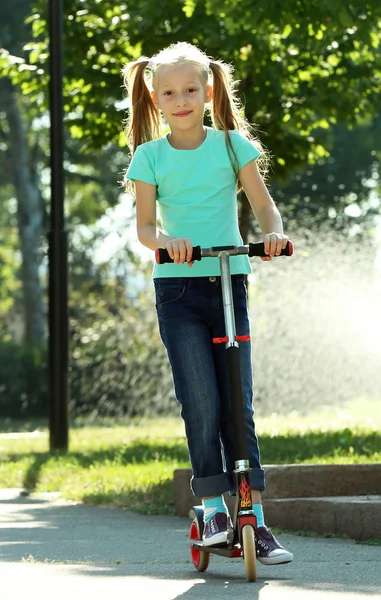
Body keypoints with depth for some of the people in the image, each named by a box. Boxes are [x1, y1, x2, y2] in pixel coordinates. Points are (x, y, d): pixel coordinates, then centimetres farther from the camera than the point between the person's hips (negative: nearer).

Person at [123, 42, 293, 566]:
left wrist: (274, 232, -21)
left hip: (229, 284, 1)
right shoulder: (150, 157, 4)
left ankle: (255, 521, 4)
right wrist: (166, 240, -24)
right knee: (201, 403, -11)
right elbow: (144, 226, -2)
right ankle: (213, 508, 2)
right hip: (177, 288, -1)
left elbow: (264, 204, 1)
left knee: (239, 405, 0)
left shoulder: (232, 144, 5)